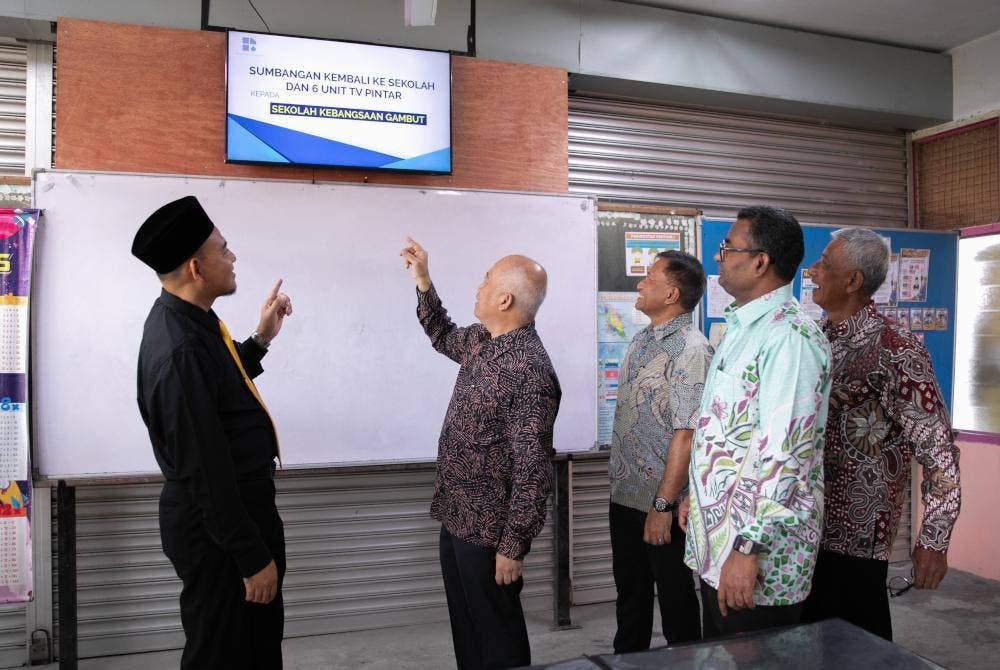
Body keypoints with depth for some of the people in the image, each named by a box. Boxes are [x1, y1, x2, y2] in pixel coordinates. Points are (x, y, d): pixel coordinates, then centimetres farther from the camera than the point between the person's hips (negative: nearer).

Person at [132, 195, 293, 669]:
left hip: (238, 509, 9)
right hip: (216, 528, -9)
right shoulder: (180, 351, -28)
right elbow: (205, 470, -26)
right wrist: (252, 557, -19)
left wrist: (260, 340, 9)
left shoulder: (187, 320, 1)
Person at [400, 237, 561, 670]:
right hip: (456, 519, 9)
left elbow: (532, 470, -24)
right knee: (465, 627, 22)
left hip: (487, 531, -9)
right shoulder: (481, 341, 2)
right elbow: (444, 337, 26)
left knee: (496, 635, 10)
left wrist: (513, 546, -20)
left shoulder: (529, 371, -25)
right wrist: (422, 281, 15)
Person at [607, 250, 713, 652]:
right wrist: (617, 472, 16)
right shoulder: (640, 340, 9)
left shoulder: (690, 350, -18)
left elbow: (686, 434, -22)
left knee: (674, 595, 10)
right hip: (624, 494, 8)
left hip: (660, 501, -8)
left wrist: (663, 504, -21)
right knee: (629, 590, 21)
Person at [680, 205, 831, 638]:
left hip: (759, 557, -9)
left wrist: (747, 548, -25)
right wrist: (696, 497, 21)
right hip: (717, 541, 9)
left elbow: (782, 452, -25)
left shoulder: (789, 337, -20)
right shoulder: (740, 328, 13)